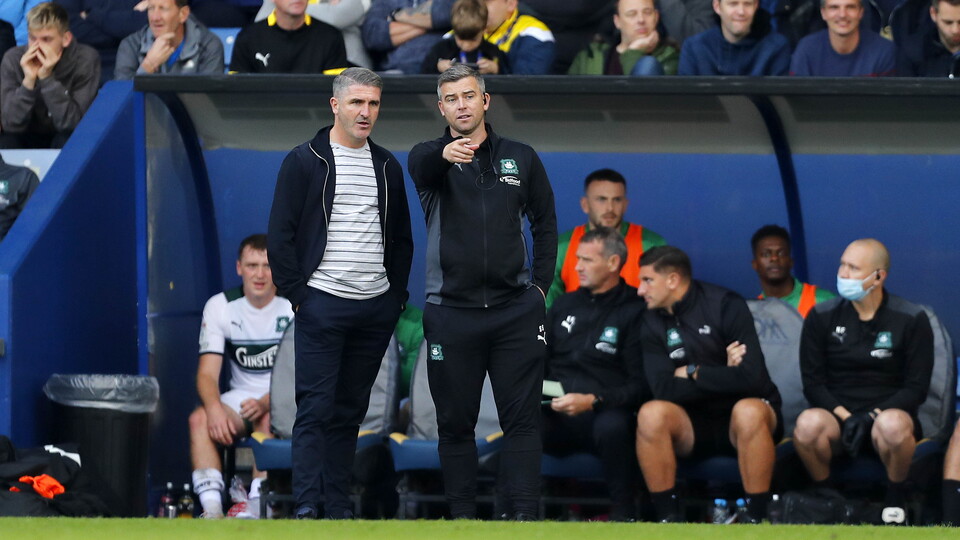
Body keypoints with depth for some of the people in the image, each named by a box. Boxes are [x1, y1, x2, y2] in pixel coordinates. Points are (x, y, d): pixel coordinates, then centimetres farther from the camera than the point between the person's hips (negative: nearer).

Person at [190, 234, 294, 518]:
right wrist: (214, 407, -29)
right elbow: (207, 373, -7)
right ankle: (212, 507, -32)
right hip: (243, 396, 3)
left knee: (267, 421, -35)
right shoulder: (220, 306, -1)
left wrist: (265, 404, -32)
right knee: (200, 419, -25)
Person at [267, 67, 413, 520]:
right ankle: (307, 508, -12)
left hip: (376, 309, 5)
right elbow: (280, 236, -4)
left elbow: (401, 237, 20)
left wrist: (397, 293, 9)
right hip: (322, 306, -5)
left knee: (350, 410, 8)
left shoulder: (388, 167, 13)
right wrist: (296, 294, -10)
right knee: (316, 409, -9)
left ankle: (338, 507, 12)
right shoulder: (305, 161, -3)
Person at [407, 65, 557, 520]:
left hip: (516, 311, 1)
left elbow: (545, 222, 17)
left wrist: (540, 285, 6)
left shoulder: (521, 158, 8)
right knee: (456, 422, 5)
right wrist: (446, 153, -50)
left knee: (522, 418, -3)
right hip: (451, 310, -1)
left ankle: (523, 514, -5)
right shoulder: (432, 158, 0)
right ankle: (462, 516, 12)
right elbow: (420, 164, -26)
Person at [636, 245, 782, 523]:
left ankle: (755, 518, -29)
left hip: (741, 421, -3)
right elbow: (663, 389, -13)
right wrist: (720, 377, -16)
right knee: (651, 413, -27)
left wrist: (692, 373, -13)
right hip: (693, 426, 3)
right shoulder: (653, 322, 0)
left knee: (749, 411, -37)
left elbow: (751, 378, -23)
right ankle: (667, 517, -21)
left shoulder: (725, 306, -12)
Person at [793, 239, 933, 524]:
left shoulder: (912, 320, 0)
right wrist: (844, 416, -15)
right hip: (837, 412, 1)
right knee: (808, 423, -35)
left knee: (893, 425, -39)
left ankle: (896, 498, -10)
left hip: (887, 413, -1)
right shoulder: (822, 317, 5)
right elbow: (813, 383, 3)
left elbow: (916, 388, -2)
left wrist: (874, 416, -17)